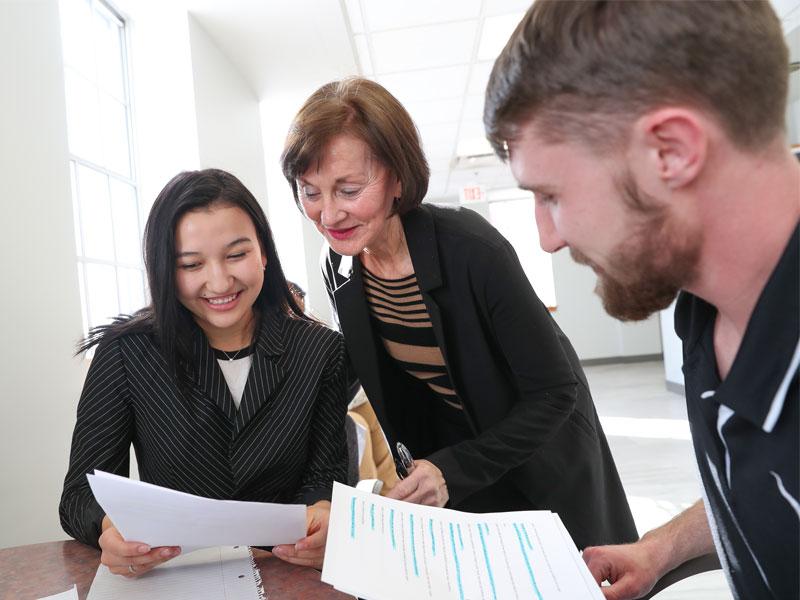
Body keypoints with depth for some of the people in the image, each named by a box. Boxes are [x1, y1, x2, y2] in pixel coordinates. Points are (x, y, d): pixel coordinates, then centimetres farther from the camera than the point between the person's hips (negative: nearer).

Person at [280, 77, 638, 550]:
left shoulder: (470, 248, -31)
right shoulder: (341, 267, -12)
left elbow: (556, 391, -25)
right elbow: (388, 397, 2)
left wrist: (455, 471, -31)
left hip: (538, 467, -4)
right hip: (446, 462, 4)